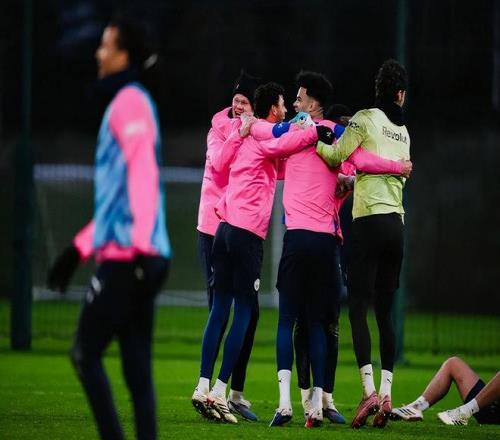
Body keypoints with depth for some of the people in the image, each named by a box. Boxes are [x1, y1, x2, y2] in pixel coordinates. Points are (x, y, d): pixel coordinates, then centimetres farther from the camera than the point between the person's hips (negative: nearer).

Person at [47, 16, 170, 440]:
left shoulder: (130, 103, -6)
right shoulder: (128, 103, 22)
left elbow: (143, 174, -19)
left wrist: (141, 245, -27)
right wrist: (79, 249, 30)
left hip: (125, 259, -9)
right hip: (131, 260, 9)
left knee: (86, 354, -4)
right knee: (138, 370, 4)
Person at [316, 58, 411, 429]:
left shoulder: (366, 118, -2)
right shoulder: (403, 130, 16)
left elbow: (337, 155, -3)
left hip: (370, 219, -6)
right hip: (397, 224, 6)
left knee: (358, 308, -8)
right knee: (385, 312, 6)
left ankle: (369, 390, -20)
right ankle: (386, 395, 0)